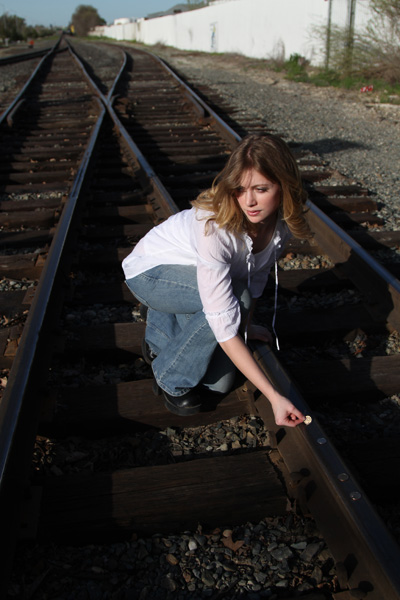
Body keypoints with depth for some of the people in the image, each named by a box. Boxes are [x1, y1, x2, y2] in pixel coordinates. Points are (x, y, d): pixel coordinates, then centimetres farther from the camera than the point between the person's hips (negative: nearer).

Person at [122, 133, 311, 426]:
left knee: (219, 382, 1)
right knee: (234, 297, -35)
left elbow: (258, 271, 1)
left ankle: (161, 339, 28)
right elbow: (224, 325, -41)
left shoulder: (283, 218, -20)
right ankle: (172, 380, -10)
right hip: (150, 272, -6)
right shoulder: (215, 226, -40)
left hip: (188, 273, 6)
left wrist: (247, 325, 5)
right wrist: (274, 397, -42)